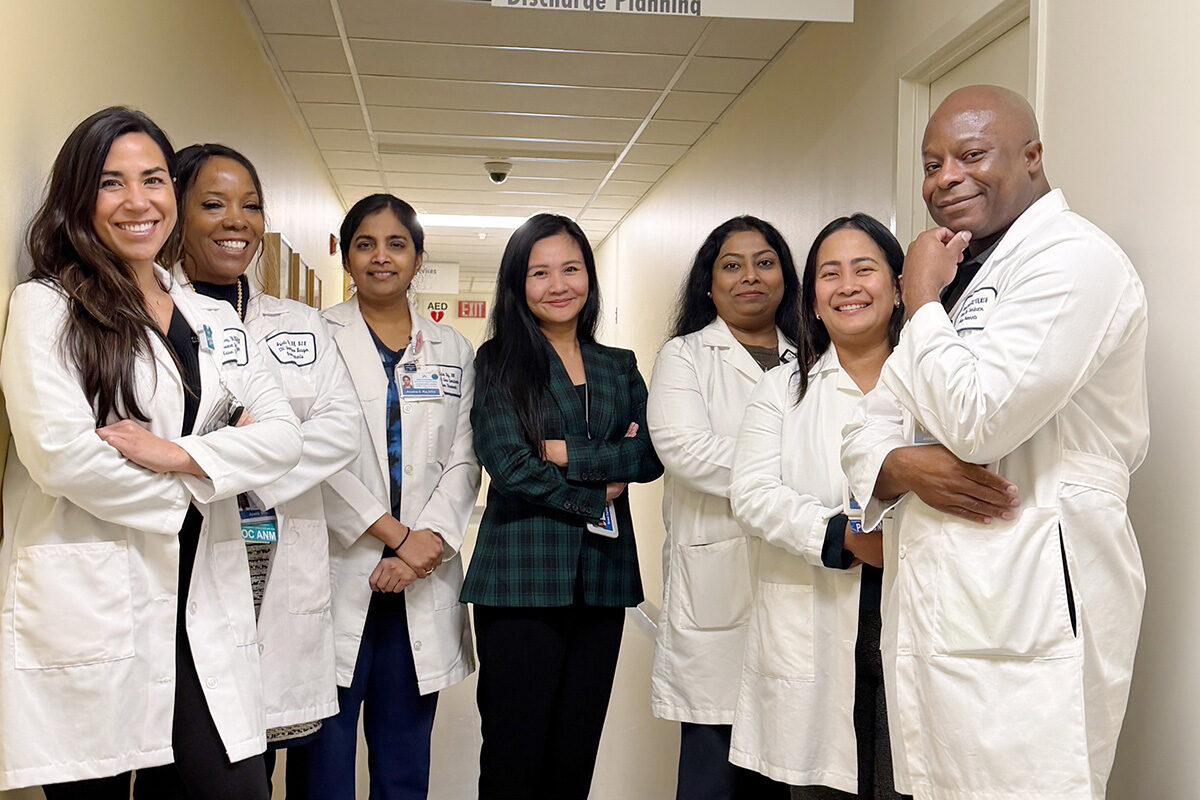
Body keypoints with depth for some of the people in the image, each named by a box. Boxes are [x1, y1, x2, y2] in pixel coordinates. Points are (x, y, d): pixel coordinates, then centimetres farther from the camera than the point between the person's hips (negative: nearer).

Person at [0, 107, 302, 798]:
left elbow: (283, 435, 4)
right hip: (86, 607, -4)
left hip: (203, 611, 4)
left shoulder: (216, 320, 16)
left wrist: (179, 455, -11)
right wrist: (183, 496, -3)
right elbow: (60, 455, -12)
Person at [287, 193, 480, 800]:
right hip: (338, 572, -3)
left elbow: (463, 461, 8)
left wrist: (429, 539, -9)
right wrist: (395, 534, -12)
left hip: (422, 582, 3)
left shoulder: (452, 350, 14)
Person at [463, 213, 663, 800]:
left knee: (577, 749, 10)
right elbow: (509, 464, -10)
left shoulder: (620, 367, 14)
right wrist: (597, 497, -6)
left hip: (603, 578, 4)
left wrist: (568, 453, -10)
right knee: (515, 750, 2)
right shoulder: (498, 361, 2)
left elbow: (649, 456, 0)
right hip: (521, 578, -4)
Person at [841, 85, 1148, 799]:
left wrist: (922, 302, -7)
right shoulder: (957, 277, 20)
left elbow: (978, 420, -22)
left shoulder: (1072, 257, -9)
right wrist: (907, 466, -9)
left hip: (1027, 618, -8)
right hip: (932, 608, 9)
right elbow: (868, 432, 15)